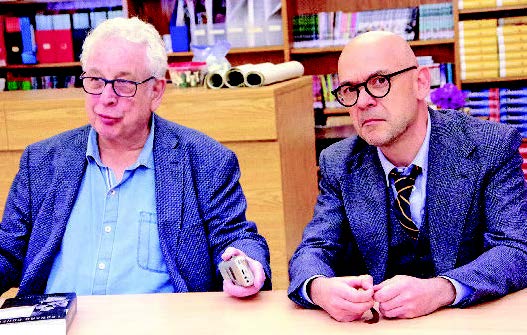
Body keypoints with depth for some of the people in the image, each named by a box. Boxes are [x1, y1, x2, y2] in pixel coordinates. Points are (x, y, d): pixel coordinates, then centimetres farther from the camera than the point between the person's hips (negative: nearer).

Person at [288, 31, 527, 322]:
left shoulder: (491, 147, -8)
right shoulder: (338, 164, 1)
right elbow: (314, 249, -3)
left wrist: (439, 290, -31)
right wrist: (319, 288, -28)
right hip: (375, 320, 3)